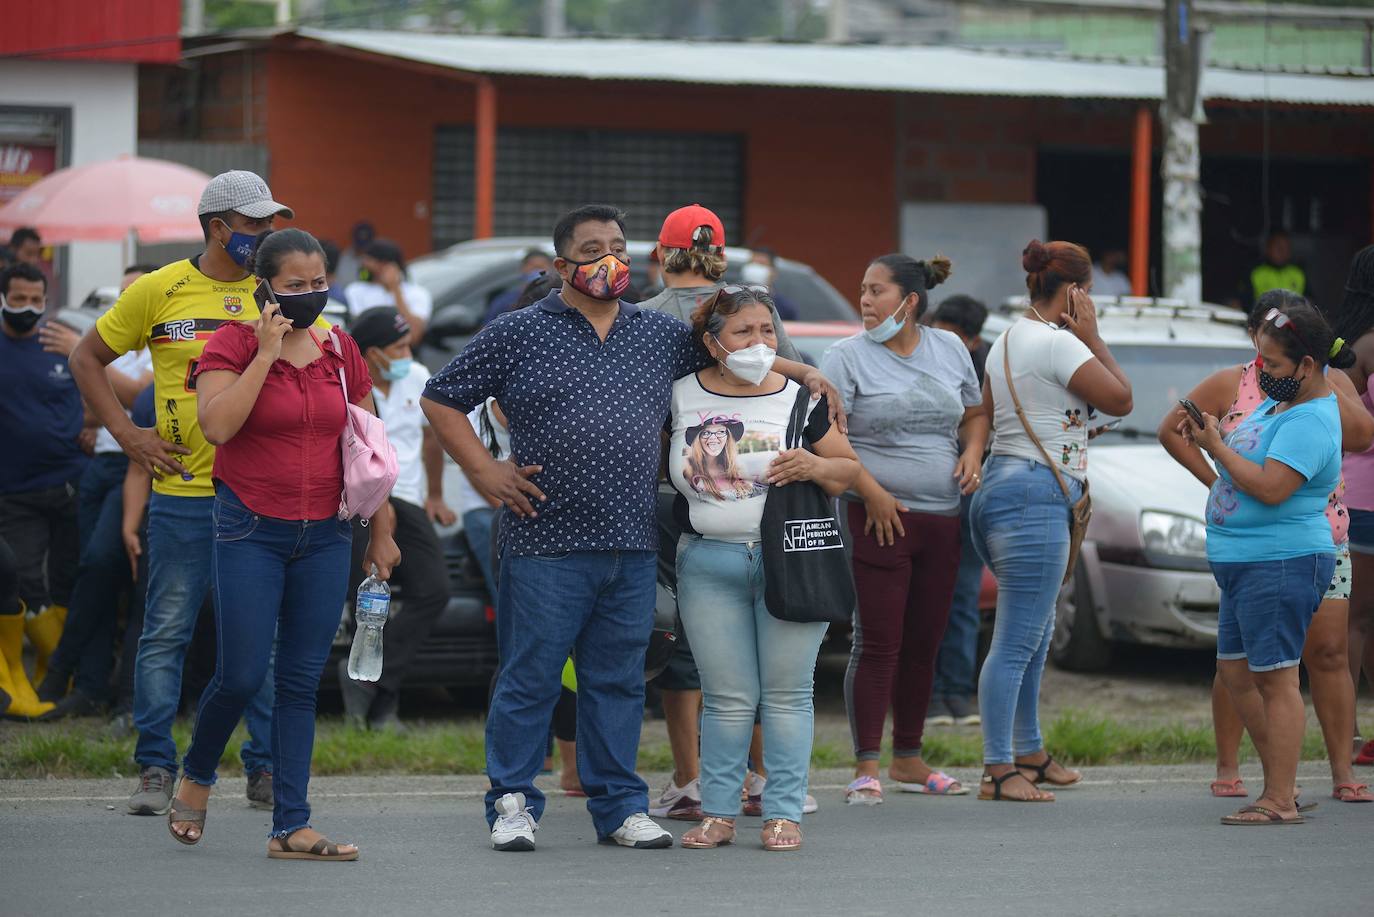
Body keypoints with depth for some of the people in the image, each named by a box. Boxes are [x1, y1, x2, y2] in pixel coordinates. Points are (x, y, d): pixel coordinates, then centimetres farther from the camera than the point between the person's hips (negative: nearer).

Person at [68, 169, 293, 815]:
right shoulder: (159, 291, 1)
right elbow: (87, 358, 11)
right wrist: (126, 434, 2)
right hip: (183, 491, -1)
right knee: (166, 633, 0)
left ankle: (266, 768, 14)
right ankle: (155, 770, 7)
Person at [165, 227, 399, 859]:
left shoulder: (340, 351, 8)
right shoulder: (232, 344, -5)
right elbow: (216, 425, -21)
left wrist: (381, 531, 13)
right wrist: (266, 353, -19)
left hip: (325, 534, 4)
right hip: (250, 531, -4)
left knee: (302, 682, 3)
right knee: (241, 675, -5)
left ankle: (291, 827, 5)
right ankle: (195, 777, 24)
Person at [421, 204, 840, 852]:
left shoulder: (661, 334, 14)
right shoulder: (518, 334, 2)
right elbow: (442, 400, 6)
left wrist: (801, 373, 16)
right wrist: (484, 470, -2)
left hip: (633, 548, 4)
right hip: (547, 541, -4)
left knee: (618, 680, 8)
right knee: (530, 677, -2)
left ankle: (620, 806, 15)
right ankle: (512, 804, 7)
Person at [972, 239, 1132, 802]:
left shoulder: (1006, 341, 17)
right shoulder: (1056, 343, -13)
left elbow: (985, 416, 24)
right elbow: (1120, 399, -11)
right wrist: (1092, 337, -4)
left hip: (1000, 486, 11)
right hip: (1036, 496, -11)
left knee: (1037, 631, 21)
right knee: (1017, 641, -9)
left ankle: (1028, 752, 30)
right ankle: (998, 771, -9)